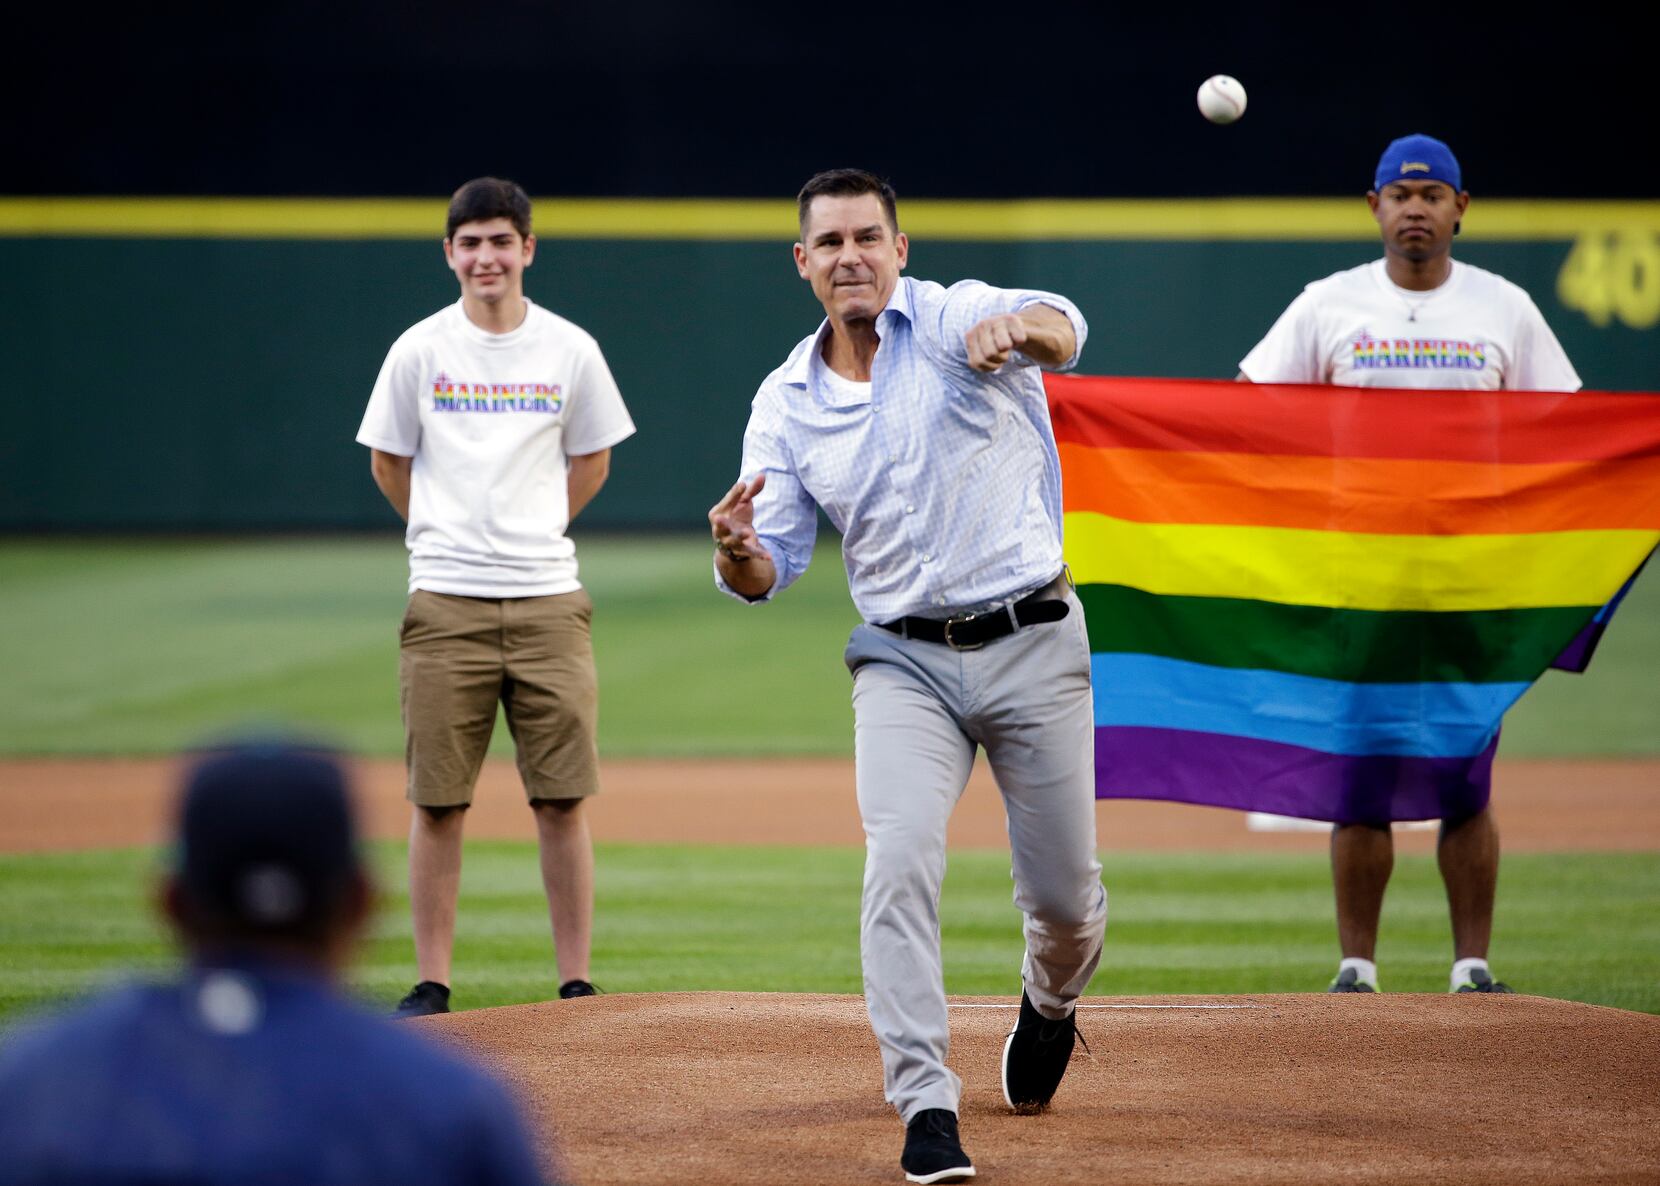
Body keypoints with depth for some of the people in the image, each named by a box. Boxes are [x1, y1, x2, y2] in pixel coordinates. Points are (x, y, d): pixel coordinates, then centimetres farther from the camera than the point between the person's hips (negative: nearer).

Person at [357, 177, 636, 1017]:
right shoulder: (420, 351, 2)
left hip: (548, 600, 0)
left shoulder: (570, 350, 5)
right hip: (446, 602, 0)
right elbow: (388, 463, 14)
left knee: (562, 802, 0)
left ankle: (575, 985, 6)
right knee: (437, 803, 1)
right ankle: (432, 985, 8)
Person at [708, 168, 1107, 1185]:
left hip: (1034, 646, -2)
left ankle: (1052, 1002, 42)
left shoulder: (960, 319, -6)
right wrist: (736, 552, -24)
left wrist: (1019, 329, -55)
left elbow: (1062, 332, -30)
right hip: (904, 662, 2)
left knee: (1065, 893, 7)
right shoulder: (786, 404, 5)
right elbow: (770, 573, 1)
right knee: (900, 864, -19)